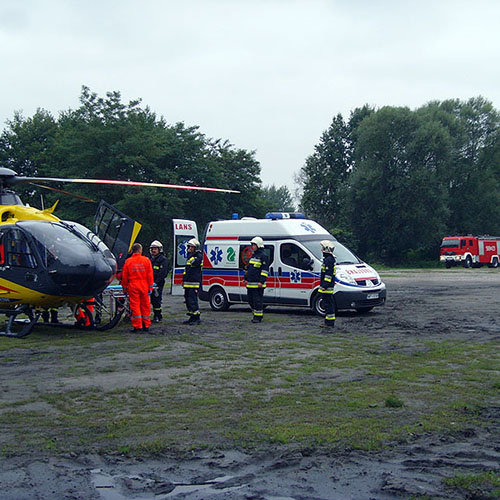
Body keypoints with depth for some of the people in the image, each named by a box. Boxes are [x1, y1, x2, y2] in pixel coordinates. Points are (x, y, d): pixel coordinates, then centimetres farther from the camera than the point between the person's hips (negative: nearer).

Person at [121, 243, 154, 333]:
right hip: (144, 286, 1)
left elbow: (124, 276, 1)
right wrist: (150, 287, 4)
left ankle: (137, 326, -1)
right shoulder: (146, 260, -1)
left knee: (135, 306, 2)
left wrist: (124, 288, 10)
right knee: (145, 306, 10)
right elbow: (150, 275, -1)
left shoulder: (128, 261, -2)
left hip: (133, 286, -1)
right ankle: (146, 325, 16)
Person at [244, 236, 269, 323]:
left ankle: (258, 316, 0)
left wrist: (261, 281, -20)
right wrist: (246, 278, 23)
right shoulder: (253, 255, 19)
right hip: (250, 283, 9)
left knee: (257, 300, -6)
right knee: (250, 299, 13)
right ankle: (256, 314, 24)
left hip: (258, 284, -9)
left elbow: (265, 270, -14)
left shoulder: (263, 256, -10)